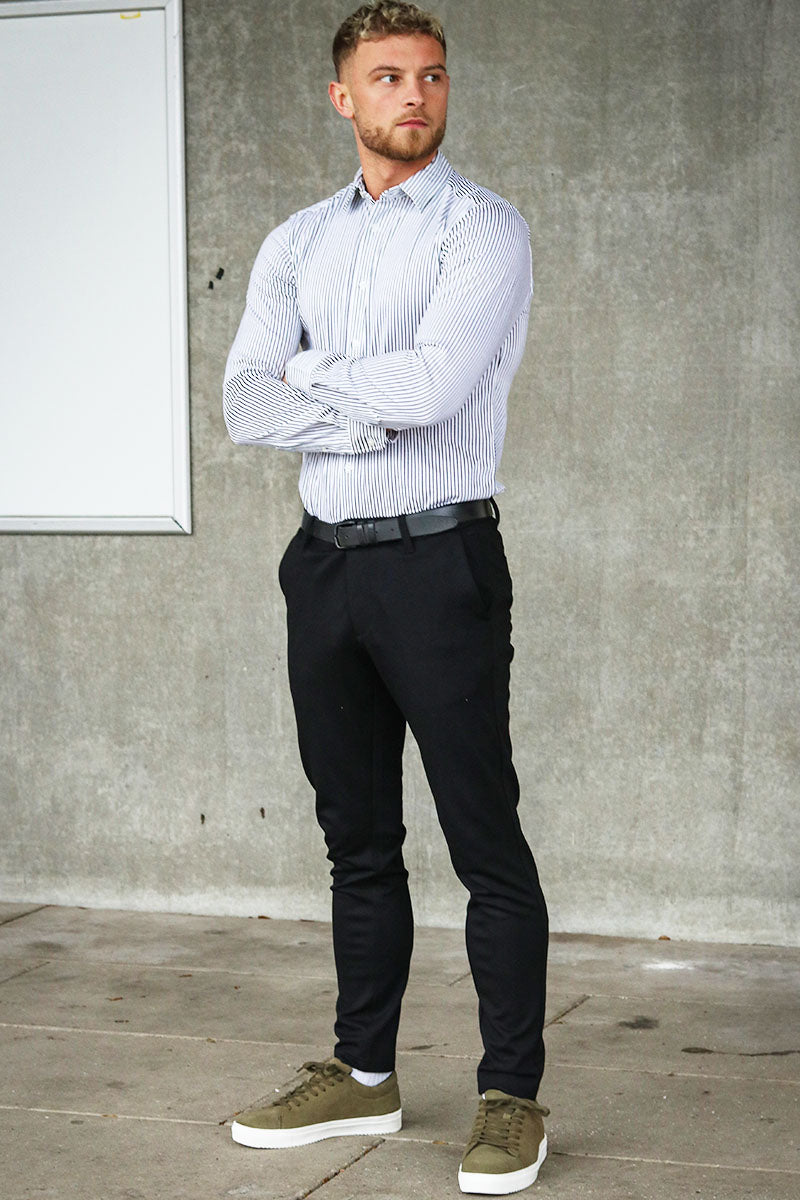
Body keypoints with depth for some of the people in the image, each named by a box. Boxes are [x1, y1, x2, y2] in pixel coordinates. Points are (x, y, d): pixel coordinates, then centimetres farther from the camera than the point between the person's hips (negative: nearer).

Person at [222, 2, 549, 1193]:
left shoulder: (482, 229, -4)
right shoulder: (297, 243, 12)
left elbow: (435, 382, -19)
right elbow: (246, 404, 0)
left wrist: (313, 378, -3)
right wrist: (377, 412, -13)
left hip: (438, 560, -5)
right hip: (327, 561, 6)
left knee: (485, 844, -2)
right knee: (357, 839, 14)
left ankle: (513, 1098, 6)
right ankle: (363, 1074, 25)